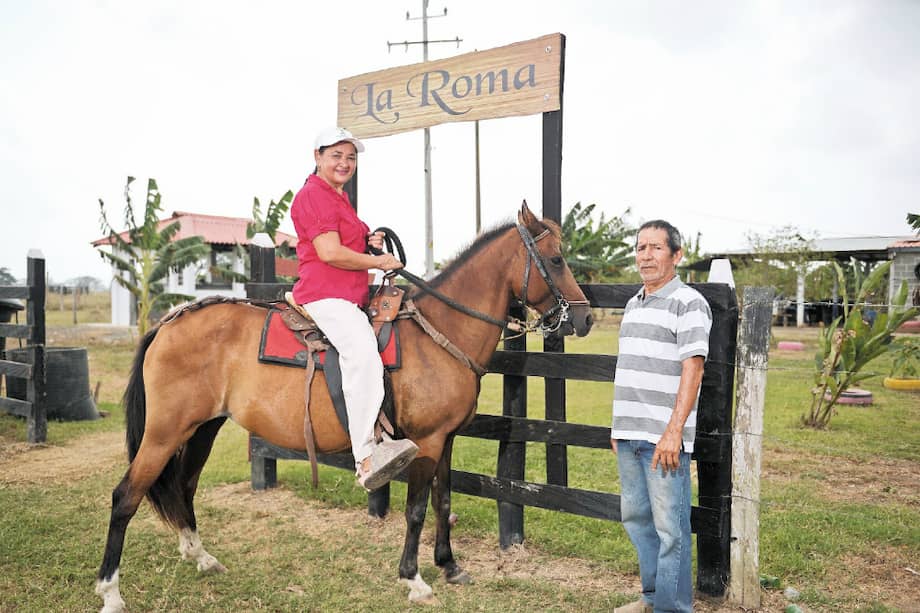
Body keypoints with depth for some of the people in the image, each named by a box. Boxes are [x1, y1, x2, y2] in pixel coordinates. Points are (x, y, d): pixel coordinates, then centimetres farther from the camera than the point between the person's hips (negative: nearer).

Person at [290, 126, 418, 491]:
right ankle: (366, 459, -36)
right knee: (361, 350, -32)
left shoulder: (339, 198, 25)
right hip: (324, 294, -11)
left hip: (350, 297, 11)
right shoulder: (314, 195, -7)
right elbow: (330, 253, -18)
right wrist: (379, 262, -7)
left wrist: (369, 243, 14)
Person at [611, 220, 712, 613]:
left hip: (664, 437, -8)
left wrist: (673, 432, -21)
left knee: (670, 526, 0)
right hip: (628, 435, 8)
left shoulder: (689, 303, -9)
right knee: (635, 517, 17)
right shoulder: (633, 305, 15)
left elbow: (691, 371, -15)